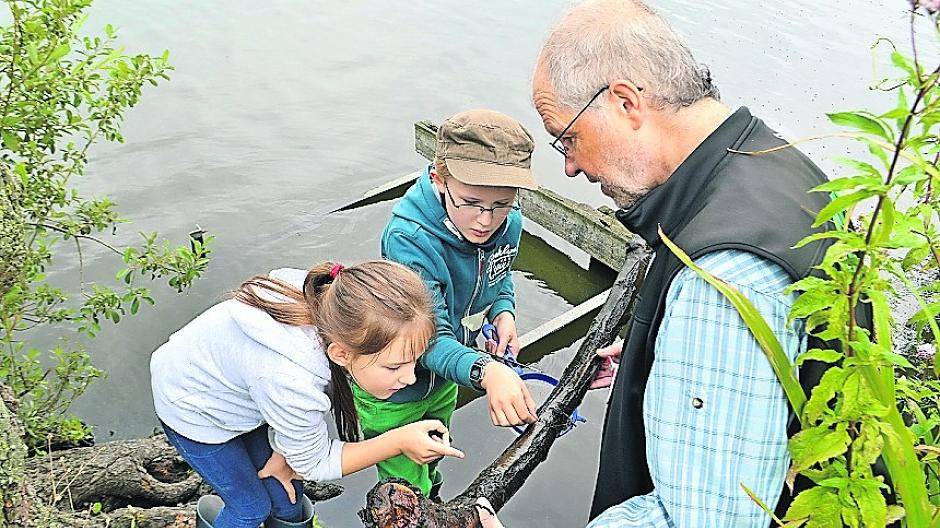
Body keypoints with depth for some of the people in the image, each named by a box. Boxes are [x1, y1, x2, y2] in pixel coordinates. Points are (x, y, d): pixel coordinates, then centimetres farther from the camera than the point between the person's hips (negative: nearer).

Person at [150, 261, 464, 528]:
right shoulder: (291, 382, -46)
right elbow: (314, 464, -24)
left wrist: (282, 451, -4)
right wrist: (400, 442, -29)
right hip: (193, 410, -5)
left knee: (286, 491, 13)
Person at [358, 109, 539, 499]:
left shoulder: (508, 223, -18)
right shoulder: (410, 238, -37)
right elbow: (429, 337, -41)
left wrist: (503, 312, -14)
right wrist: (485, 371, -58)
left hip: (444, 378, 6)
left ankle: (430, 493, 63)